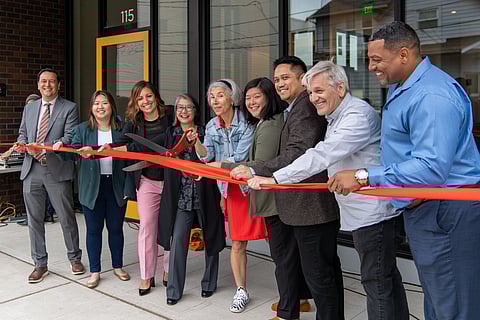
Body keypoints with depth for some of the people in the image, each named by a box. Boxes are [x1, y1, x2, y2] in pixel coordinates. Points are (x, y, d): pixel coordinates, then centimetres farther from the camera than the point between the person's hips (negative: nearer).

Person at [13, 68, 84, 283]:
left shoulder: (69, 108, 1)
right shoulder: (29, 108, 16)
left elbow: (70, 136, -8)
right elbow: (23, 133, 20)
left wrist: (59, 144, -27)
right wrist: (21, 144, -3)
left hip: (57, 170, -4)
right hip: (32, 170, 5)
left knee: (66, 218, 4)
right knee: (34, 219, 10)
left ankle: (75, 258, 23)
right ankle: (40, 265, 23)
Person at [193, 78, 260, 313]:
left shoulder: (246, 124, -12)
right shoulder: (212, 126, 7)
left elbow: (240, 158, -18)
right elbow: (206, 155, -4)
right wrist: (195, 142, -22)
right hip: (230, 188, 5)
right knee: (237, 244, 9)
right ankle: (241, 291, 22)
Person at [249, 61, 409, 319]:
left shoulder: (359, 114, -18)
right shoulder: (336, 118, 17)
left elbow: (322, 155, -27)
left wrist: (275, 179, -27)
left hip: (371, 210, -10)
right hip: (362, 211, 10)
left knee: (377, 282, -5)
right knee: (387, 277, 18)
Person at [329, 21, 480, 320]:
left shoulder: (433, 95, -22)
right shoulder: (399, 87, 13)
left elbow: (431, 168, -29)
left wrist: (364, 177, -27)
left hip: (445, 214, -11)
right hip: (422, 208, 11)